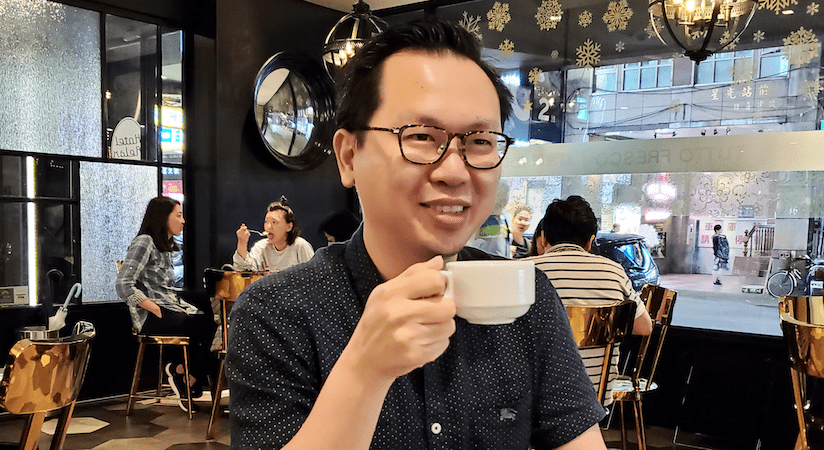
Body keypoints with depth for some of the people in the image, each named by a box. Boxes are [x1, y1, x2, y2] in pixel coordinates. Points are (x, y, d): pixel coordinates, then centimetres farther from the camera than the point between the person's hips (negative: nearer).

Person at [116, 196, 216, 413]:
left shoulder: (165, 247, 21)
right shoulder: (144, 243, -8)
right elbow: (123, 286, -18)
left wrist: (182, 306, 4)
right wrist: (158, 311, -19)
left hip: (171, 308, 8)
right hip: (151, 317, -8)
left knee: (216, 323, -15)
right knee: (211, 327, -24)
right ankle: (180, 372, -5)